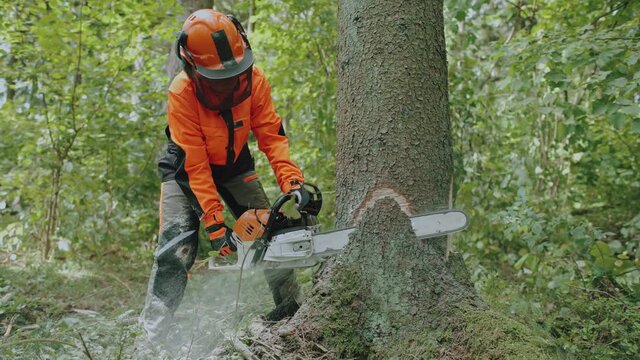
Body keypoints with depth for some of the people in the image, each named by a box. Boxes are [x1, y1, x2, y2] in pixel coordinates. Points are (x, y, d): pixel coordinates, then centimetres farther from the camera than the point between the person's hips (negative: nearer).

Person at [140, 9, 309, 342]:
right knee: (177, 246, -16)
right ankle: (152, 332, -10)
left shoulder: (253, 79, -23)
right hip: (187, 167, -4)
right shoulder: (182, 94, -33)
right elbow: (195, 166, -31)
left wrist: (292, 182, -37)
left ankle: (290, 307, 13)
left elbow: (271, 136, -22)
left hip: (234, 164, 4)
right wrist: (215, 224, -32)